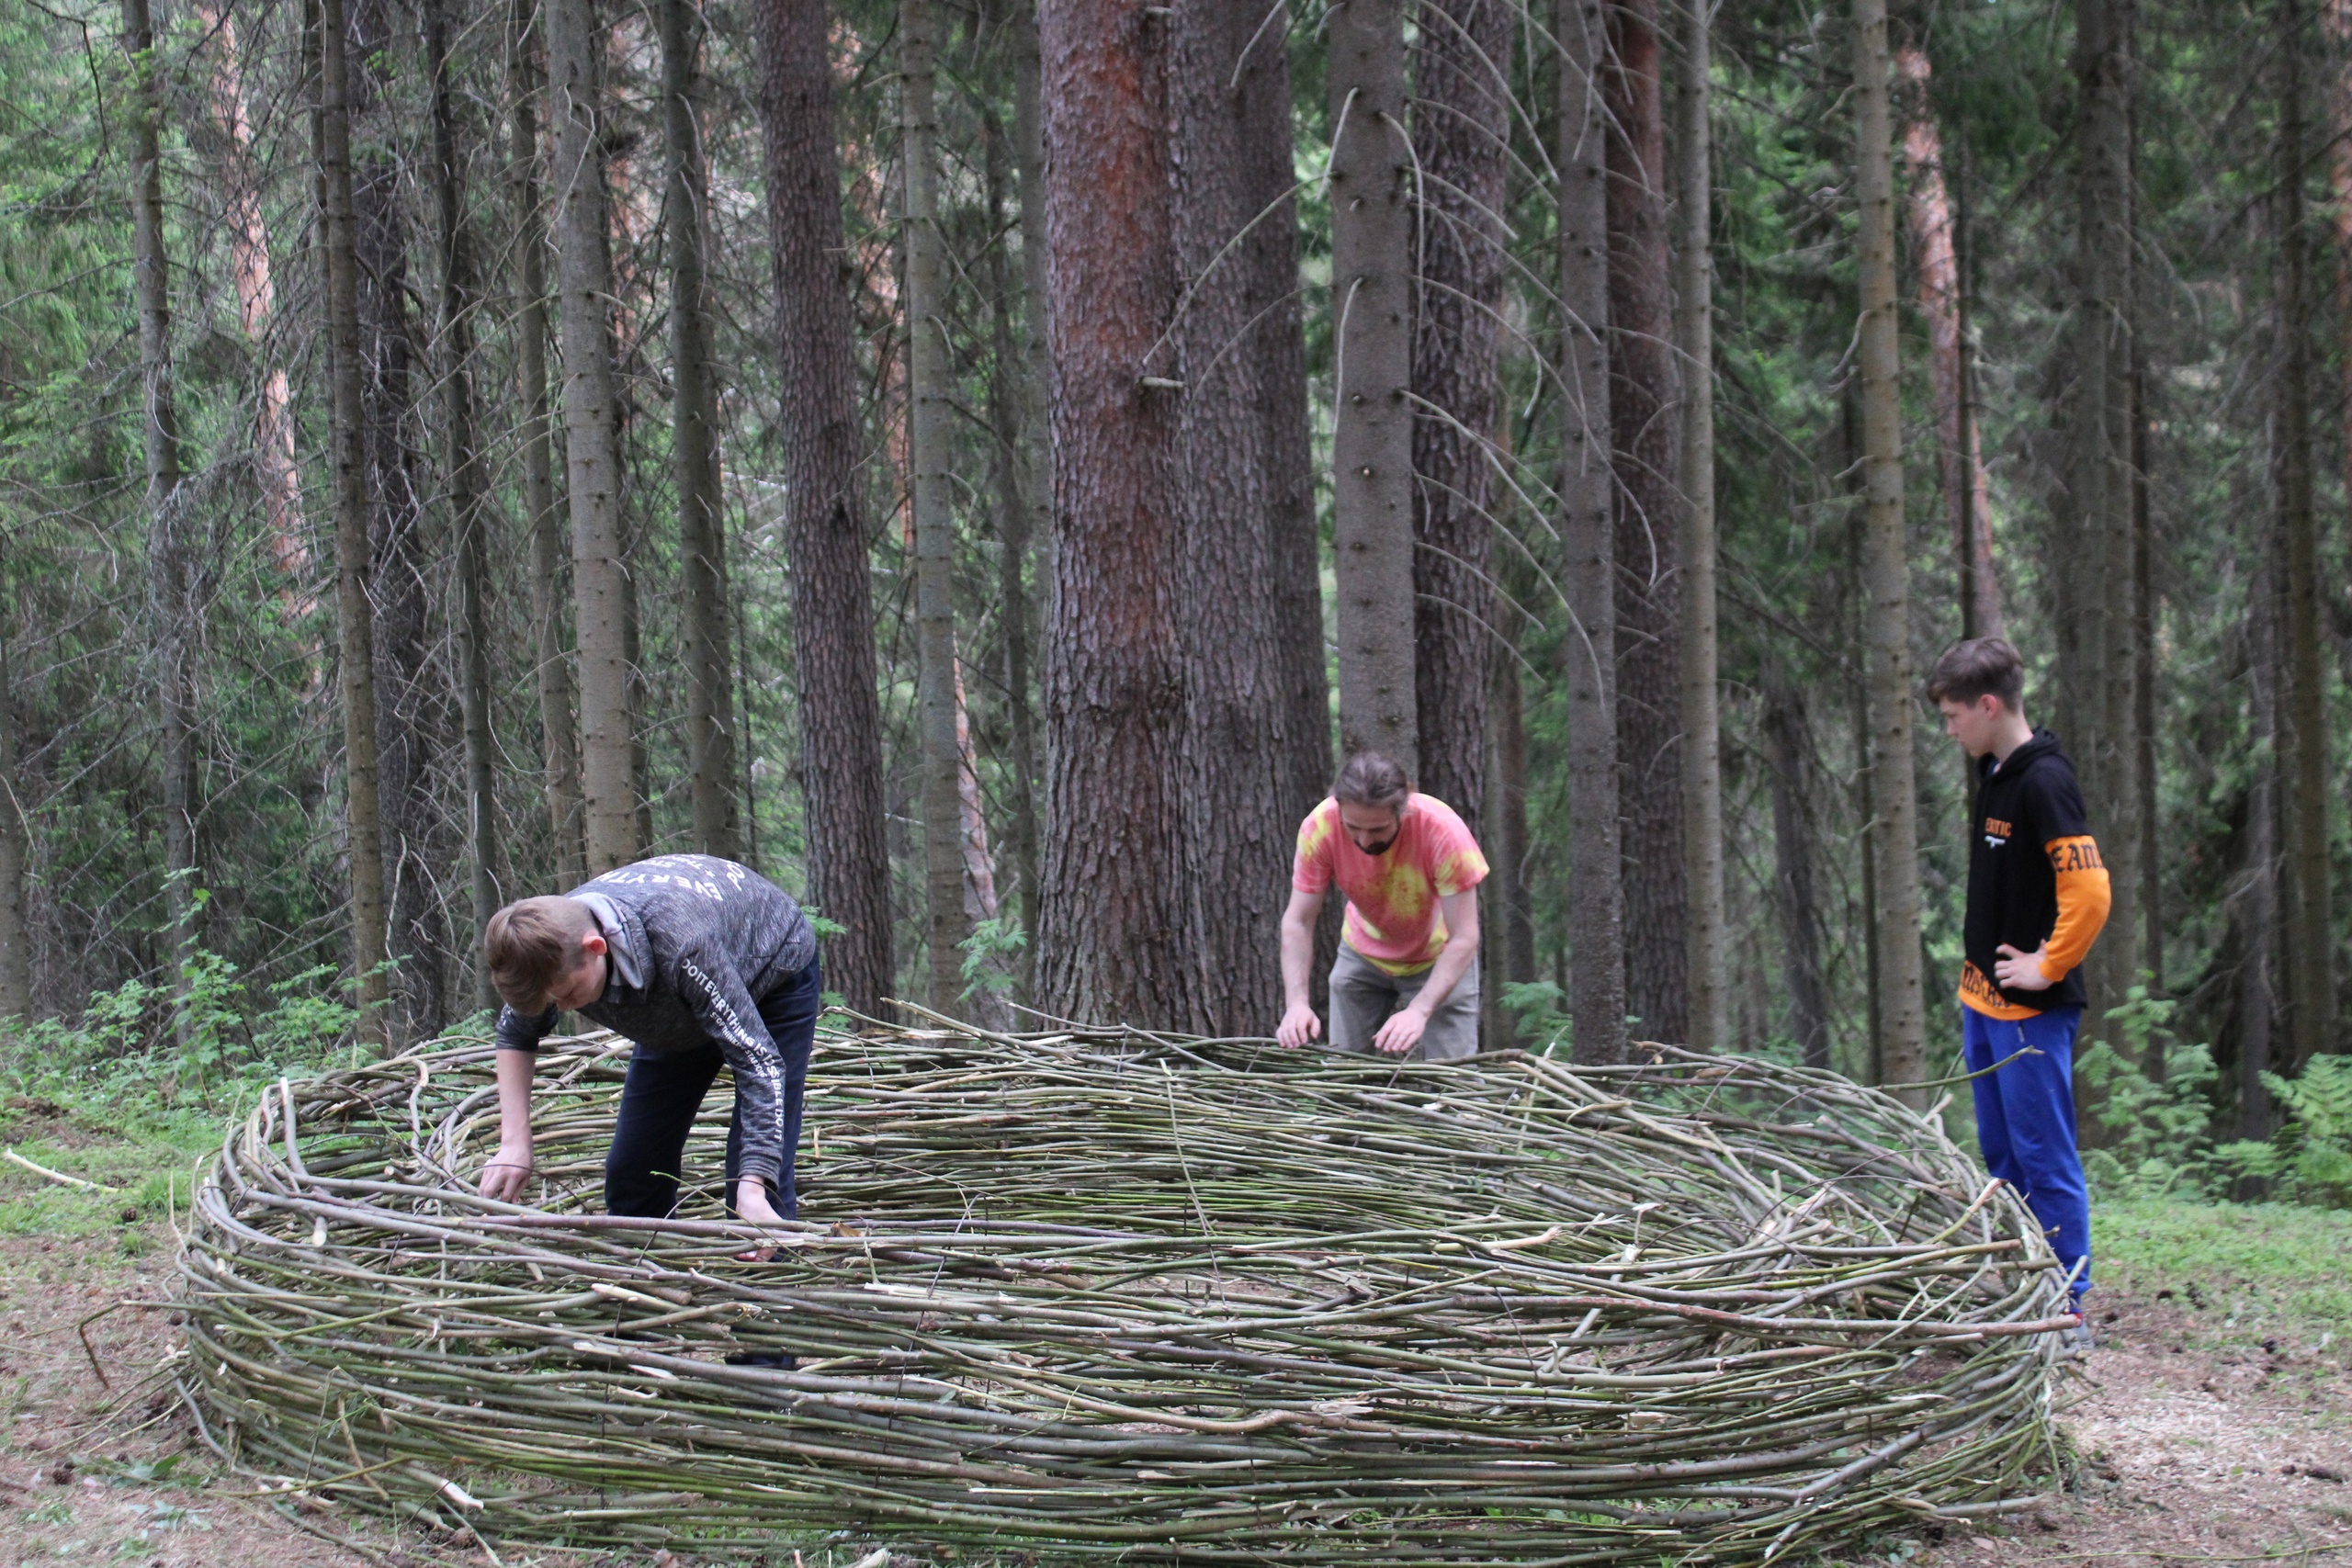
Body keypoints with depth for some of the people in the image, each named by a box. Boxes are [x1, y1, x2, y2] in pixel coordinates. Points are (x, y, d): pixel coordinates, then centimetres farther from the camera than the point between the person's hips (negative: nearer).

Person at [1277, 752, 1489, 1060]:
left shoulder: (1443, 830, -34)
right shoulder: (1319, 828, -27)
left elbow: (1464, 939, -32)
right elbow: (1297, 923, -21)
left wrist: (1419, 1011, -45)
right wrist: (1297, 1001, -37)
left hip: (1439, 956, -2)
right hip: (1363, 952, 2)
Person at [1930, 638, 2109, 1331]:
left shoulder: (2044, 782, -17)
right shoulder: (1995, 777, 12)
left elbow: (2088, 891, -24)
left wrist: (2047, 968, -17)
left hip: (2032, 1011, -10)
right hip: (1985, 1004, 10)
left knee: (2046, 1158, -5)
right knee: (2003, 1155, 15)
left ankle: (2068, 1302, 0)